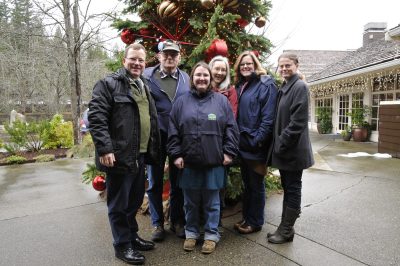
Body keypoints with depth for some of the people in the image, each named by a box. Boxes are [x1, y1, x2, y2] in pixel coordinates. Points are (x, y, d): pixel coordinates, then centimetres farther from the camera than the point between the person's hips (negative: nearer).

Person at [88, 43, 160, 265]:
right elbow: (96, 117, -16)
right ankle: (122, 245, 22)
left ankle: (132, 236, 37)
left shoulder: (144, 87, 17)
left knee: (135, 200, 19)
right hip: (119, 156, -8)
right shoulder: (108, 84, -7)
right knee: (119, 204, 6)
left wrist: (153, 149, 18)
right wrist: (104, 149, -23)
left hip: (140, 155, 8)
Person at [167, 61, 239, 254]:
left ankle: (211, 235, 28)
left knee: (211, 202, 11)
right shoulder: (181, 102, 5)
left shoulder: (221, 100, 4)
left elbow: (231, 129, 2)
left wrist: (229, 152, -3)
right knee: (191, 202, 14)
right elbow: (173, 131, 3)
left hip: (214, 162, -1)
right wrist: (176, 154, -2)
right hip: (188, 162, 1)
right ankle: (191, 233, 33)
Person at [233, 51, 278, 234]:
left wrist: (258, 140, -21)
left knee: (256, 185, 6)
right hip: (242, 143, 7)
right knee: (247, 183, 18)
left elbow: (268, 116, -16)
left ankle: (255, 222, 21)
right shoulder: (239, 86, 14)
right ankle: (246, 217, 31)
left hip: (256, 145, -7)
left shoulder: (265, 84, -8)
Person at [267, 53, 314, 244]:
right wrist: (278, 144, 10)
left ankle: (287, 230, 17)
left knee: (292, 189, 3)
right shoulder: (284, 88, 14)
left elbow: (298, 122, -19)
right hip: (283, 148, 9)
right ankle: (285, 227, 29)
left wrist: (282, 143, -17)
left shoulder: (300, 87, -12)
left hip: (293, 149, -9)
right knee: (288, 188, 16)